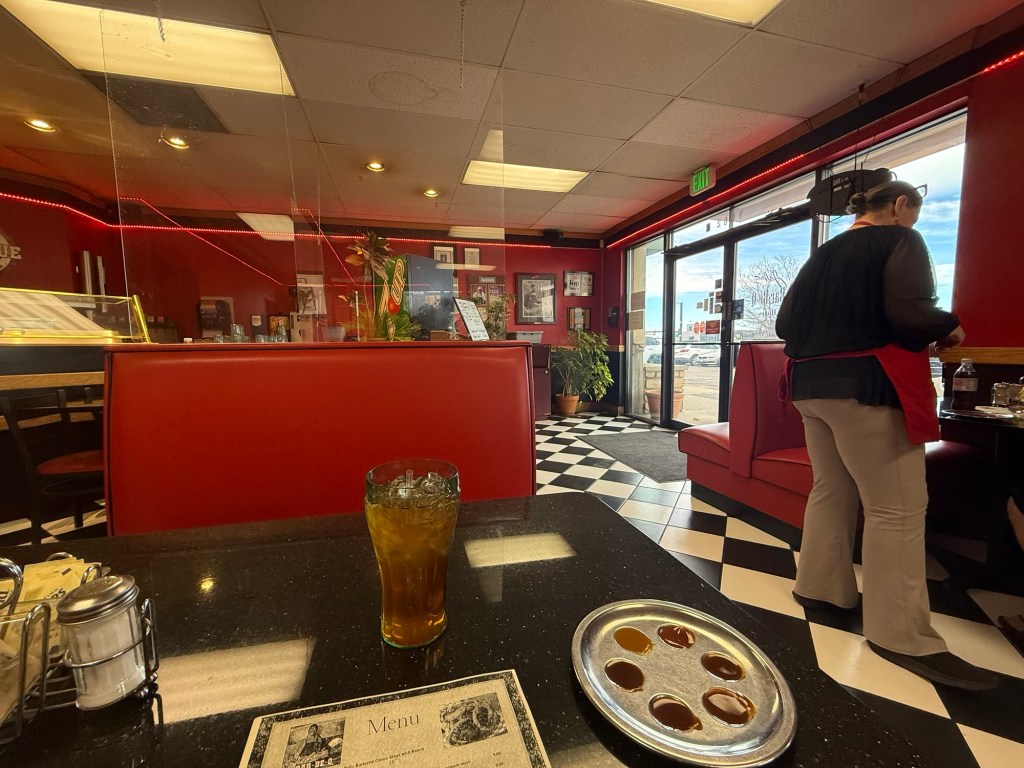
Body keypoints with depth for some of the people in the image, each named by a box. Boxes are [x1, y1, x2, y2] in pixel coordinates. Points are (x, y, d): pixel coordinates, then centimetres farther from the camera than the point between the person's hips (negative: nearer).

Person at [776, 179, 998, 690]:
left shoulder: (823, 254, 18)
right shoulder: (899, 240, -1)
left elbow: (785, 324, 14)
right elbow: (908, 311, -17)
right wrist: (949, 329, 2)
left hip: (813, 385, 8)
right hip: (867, 384, -7)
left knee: (830, 490, 16)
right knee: (897, 508, -2)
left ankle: (820, 587, 25)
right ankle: (901, 635, 4)